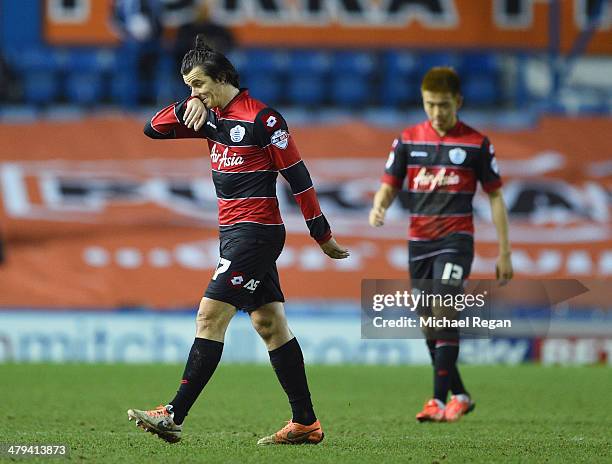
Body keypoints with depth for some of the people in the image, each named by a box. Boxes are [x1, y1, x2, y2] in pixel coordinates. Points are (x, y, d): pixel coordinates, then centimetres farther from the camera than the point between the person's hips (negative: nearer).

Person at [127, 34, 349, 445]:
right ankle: (306, 423, 12)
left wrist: (323, 235, -8)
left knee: (210, 317, -13)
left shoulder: (261, 118, -12)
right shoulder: (213, 117, 12)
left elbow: (297, 176, -10)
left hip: (255, 232, -9)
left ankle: (174, 417, -17)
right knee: (270, 323, 9)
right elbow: (154, 130, 15)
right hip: (234, 232, 9)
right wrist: (187, 107, -4)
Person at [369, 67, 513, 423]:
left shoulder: (476, 144, -1)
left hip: (456, 241, -4)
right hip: (419, 243, 4)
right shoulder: (408, 140, 6)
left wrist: (504, 252, 1)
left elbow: (495, 196, 3)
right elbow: (389, 186, 9)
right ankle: (460, 396, 24)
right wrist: (379, 207, -16)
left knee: (444, 315, -19)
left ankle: (439, 401, -20)